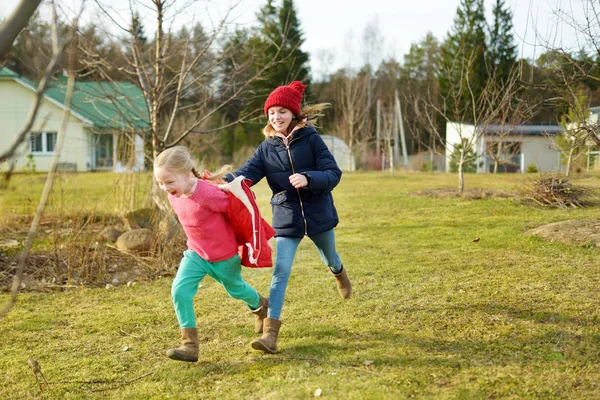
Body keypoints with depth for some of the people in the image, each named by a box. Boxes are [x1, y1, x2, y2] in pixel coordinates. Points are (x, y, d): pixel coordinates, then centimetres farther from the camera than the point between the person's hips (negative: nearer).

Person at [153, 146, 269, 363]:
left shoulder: (208, 194, -35)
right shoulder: (174, 195, -12)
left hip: (224, 256, -5)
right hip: (196, 253, 5)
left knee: (235, 289, 21)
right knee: (179, 291, -16)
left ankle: (259, 305, 56)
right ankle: (190, 344, -9)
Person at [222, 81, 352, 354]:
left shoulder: (310, 139, -10)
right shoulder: (267, 147, -1)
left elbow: (333, 173, -12)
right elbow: (247, 173, -14)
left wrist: (308, 178, -31)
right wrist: (225, 181, -35)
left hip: (318, 214, -1)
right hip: (286, 218, 1)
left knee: (329, 259, 24)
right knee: (280, 272, -10)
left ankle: (338, 272, 63)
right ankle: (270, 333, -12)